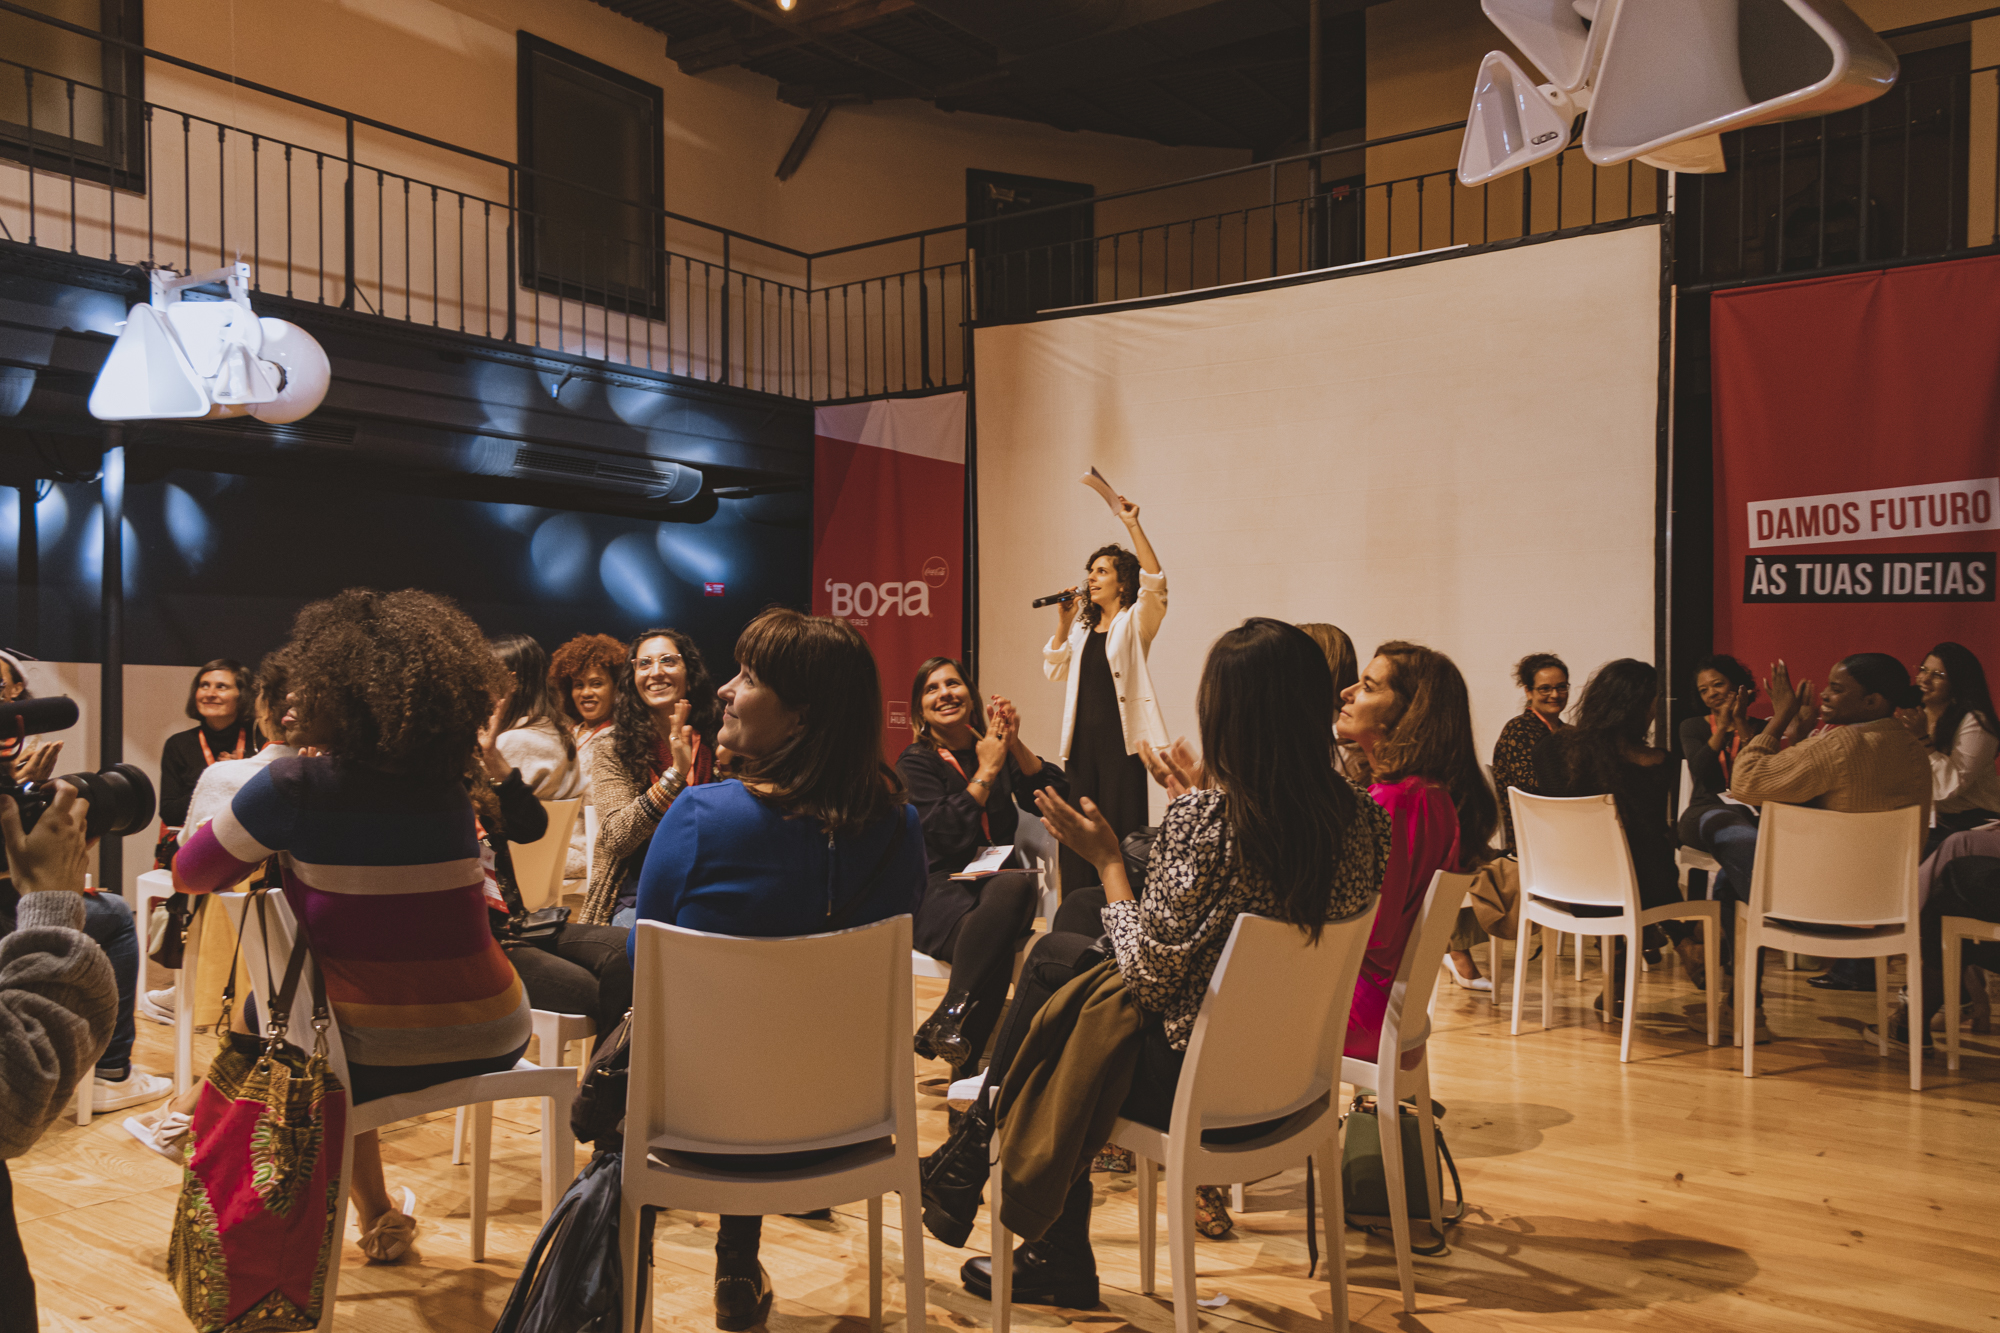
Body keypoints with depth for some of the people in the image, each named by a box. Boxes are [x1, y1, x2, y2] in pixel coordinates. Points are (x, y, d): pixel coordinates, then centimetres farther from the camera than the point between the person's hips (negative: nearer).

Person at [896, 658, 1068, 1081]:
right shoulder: (915, 763, 5)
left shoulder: (995, 748, 17)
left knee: (1016, 886, -37)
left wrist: (1015, 746, -7)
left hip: (1000, 878, 3)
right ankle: (965, 1070, -32)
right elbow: (949, 835, -12)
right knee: (990, 936, -38)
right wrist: (987, 770, -6)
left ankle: (948, 1017, -38)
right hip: (940, 888, -3)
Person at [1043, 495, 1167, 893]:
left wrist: (1133, 526, -23)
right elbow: (1054, 669, 14)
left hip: (1121, 737, -6)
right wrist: (1062, 622, 5)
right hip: (1081, 738, 6)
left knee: (1120, 831, -6)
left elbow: (1155, 582, -19)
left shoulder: (1135, 623, -1)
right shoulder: (1082, 627, 19)